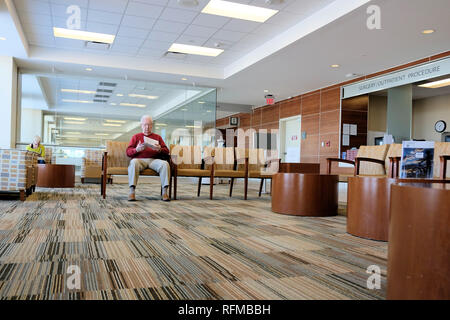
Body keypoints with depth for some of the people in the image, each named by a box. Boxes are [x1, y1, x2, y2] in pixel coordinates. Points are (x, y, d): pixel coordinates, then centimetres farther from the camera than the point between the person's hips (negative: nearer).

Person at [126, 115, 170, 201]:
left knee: (165, 164, -31)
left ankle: (165, 192, -33)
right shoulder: (136, 136, 22)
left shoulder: (157, 137, 25)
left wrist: (160, 149, -9)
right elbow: (128, 152, 11)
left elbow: (166, 152, 15)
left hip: (154, 160, 1)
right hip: (140, 159, -1)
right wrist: (137, 149, -11)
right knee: (133, 162, -36)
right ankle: (132, 192, -40)